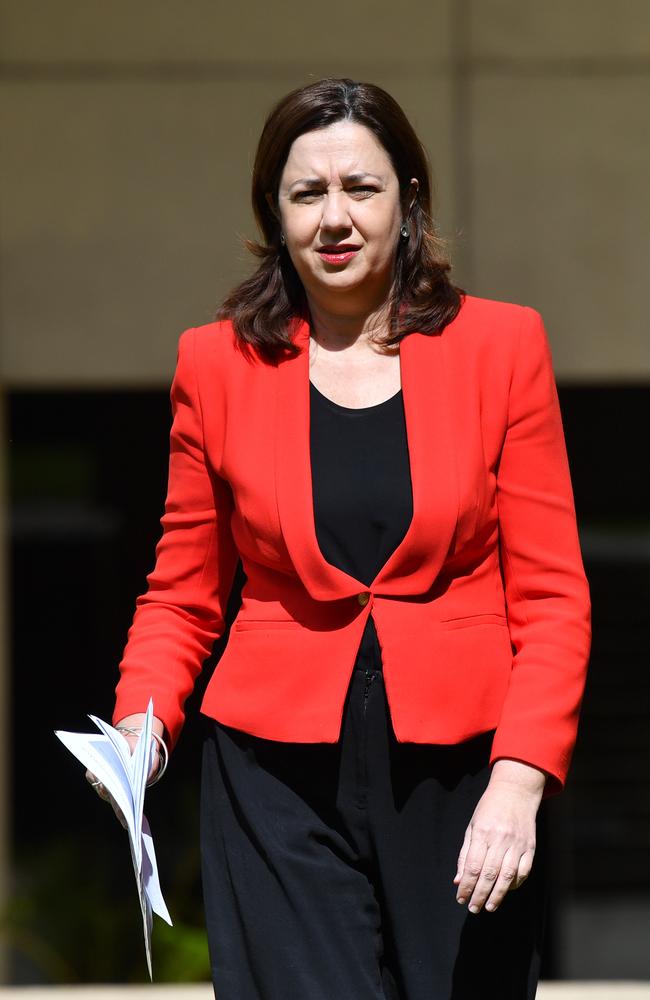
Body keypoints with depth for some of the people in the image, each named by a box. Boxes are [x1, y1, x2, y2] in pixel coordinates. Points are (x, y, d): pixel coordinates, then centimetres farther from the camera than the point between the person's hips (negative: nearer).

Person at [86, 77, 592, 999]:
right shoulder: (218, 362, 5)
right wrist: (142, 722, -7)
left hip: (460, 775, 0)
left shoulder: (501, 347, 3)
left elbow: (552, 599, 1)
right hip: (282, 783, 0)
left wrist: (520, 778, -12)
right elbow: (182, 597, 12)